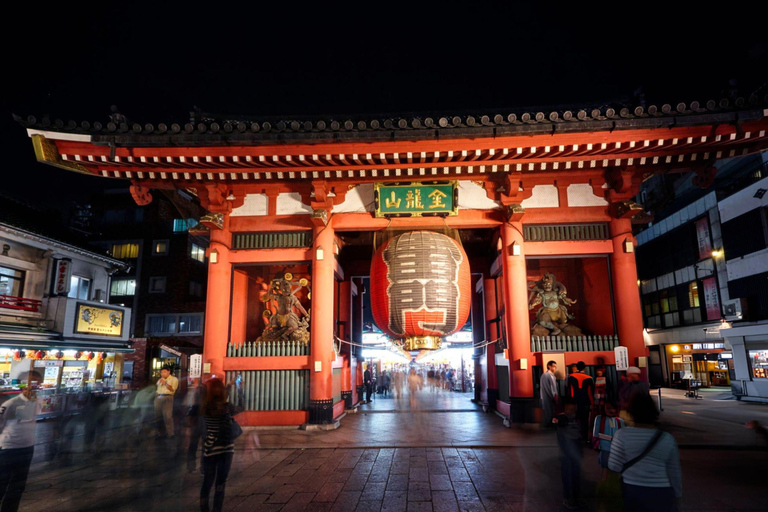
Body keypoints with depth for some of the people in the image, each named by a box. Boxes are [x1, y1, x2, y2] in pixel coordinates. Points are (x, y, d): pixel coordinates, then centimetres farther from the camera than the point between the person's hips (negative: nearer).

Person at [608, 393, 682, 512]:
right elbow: (674, 472, -2)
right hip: (661, 494, 0)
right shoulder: (667, 439, -9)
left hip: (632, 492, 0)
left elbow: (614, 466, -11)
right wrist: (677, 495, 12)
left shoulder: (622, 435, -14)